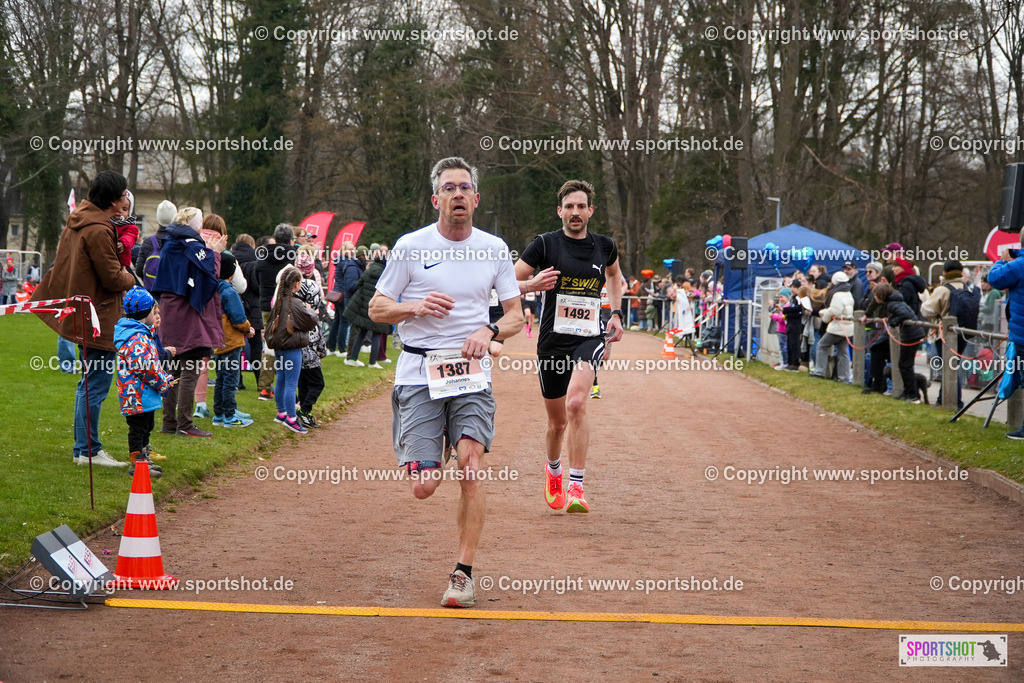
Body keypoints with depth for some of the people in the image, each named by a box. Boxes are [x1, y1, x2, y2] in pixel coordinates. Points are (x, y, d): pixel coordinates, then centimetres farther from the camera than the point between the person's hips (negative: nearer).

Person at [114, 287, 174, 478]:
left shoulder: (143, 334, 14)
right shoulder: (137, 339, -21)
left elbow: (152, 363, 23)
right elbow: (147, 368, -25)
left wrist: (164, 378, 14)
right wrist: (163, 383, -13)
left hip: (141, 395, 11)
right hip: (139, 395, -11)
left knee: (146, 426, 20)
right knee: (138, 426, -5)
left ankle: (143, 458, 30)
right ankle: (137, 461, 0)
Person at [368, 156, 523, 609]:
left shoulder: (494, 249, 6)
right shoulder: (411, 246, -1)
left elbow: (515, 314, 11)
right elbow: (377, 309, 4)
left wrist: (490, 331, -11)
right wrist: (416, 307, -15)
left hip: (471, 373, 2)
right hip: (418, 372, -1)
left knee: (471, 465, -18)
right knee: (424, 489, -8)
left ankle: (463, 573, -7)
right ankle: (423, 462, 32)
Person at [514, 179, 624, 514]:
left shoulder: (604, 246, 6)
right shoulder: (545, 244, -3)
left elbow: (614, 274, 29)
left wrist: (616, 314, 18)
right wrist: (533, 284, -22)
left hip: (590, 337, 0)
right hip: (553, 339, 0)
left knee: (576, 403, -26)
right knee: (558, 420, 10)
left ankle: (576, 487, -25)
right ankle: (553, 471, 43)